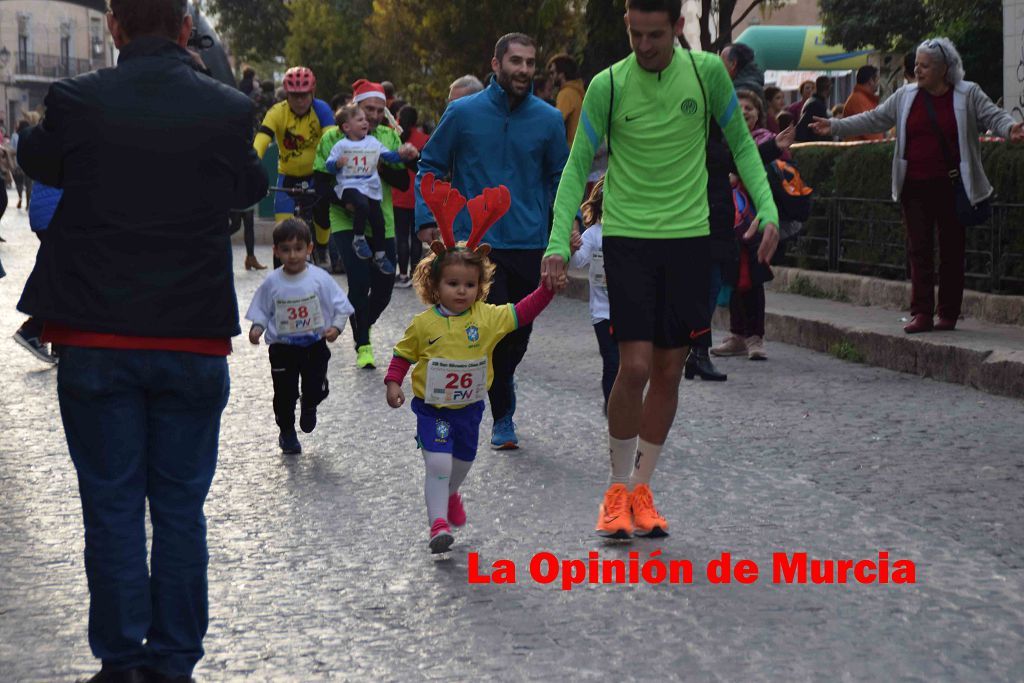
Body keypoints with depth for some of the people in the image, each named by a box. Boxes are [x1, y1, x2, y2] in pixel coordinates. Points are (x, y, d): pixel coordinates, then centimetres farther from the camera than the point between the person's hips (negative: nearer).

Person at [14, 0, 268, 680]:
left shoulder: (76, 100, -10)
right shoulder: (228, 108, -9)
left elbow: (36, 158, 11)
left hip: (96, 341, 0)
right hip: (195, 343, 1)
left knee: (112, 508, 9)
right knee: (181, 508, 11)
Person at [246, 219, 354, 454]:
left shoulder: (320, 278, -10)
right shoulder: (272, 282, -7)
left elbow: (340, 306, -4)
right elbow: (261, 311, 4)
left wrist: (336, 327, -18)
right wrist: (257, 328, -13)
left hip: (315, 345, 0)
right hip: (282, 348, 0)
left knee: (317, 389, 0)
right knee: (285, 393, 5)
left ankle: (309, 407, 37)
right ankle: (287, 432, 29)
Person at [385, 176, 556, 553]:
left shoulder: (488, 317, -9)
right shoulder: (423, 324, -11)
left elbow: (522, 312, -9)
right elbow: (403, 355, 1)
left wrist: (547, 289, -20)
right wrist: (393, 383, -9)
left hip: (469, 406, 3)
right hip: (432, 408, -3)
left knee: (462, 462, 22)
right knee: (438, 464, -16)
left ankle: (450, 495, 53)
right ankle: (438, 524, -15)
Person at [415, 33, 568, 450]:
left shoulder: (548, 119, 5)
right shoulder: (463, 113, 0)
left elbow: (560, 178, 15)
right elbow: (430, 165, 9)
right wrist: (427, 218, -3)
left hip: (529, 244, 3)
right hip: (476, 241, -3)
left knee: (517, 336, 11)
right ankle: (503, 416, 5)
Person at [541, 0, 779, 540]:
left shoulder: (708, 72, -3)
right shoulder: (607, 85, -6)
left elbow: (740, 143, 9)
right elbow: (578, 165, -1)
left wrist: (767, 209, -5)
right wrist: (558, 242, -12)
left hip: (688, 238, 2)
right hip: (627, 237, -2)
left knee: (668, 372, 6)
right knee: (634, 368, -11)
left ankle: (641, 489, 21)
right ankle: (618, 490, 8)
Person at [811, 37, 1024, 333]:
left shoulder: (968, 95, 0)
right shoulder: (906, 97, 9)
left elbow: (994, 116, -8)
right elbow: (874, 119, 12)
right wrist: (835, 127, 5)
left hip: (952, 187, -3)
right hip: (915, 187, 3)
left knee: (952, 251, 3)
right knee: (919, 250, 0)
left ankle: (948, 314, 11)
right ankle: (922, 314, 1)